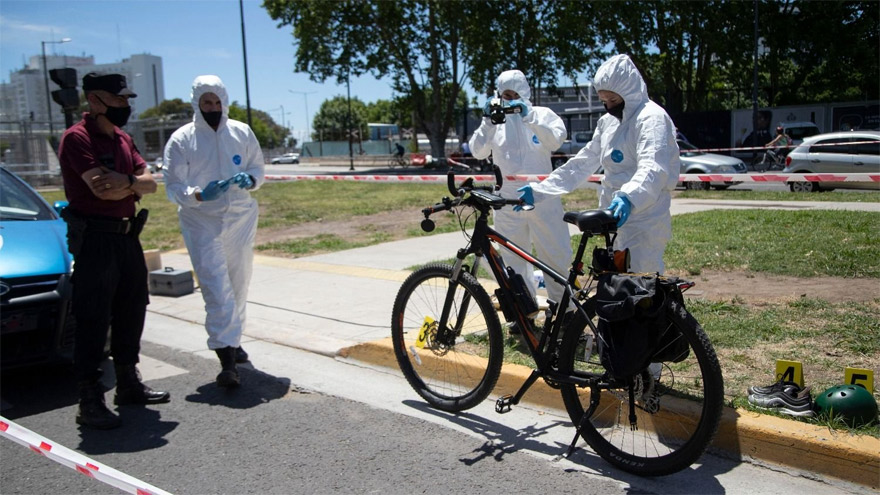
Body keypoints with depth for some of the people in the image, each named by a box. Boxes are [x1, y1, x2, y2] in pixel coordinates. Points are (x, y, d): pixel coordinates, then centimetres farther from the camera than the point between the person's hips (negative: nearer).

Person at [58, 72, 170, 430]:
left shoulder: (123, 139, 13)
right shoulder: (77, 138, -11)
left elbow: (149, 183, 5)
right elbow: (100, 187, -22)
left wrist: (125, 181, -13)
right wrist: (133, 183, -7)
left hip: (127, 235, 8)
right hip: (94, 238, -8)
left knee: (132, 313, 15)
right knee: (93, 320, -4)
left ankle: (128, 384, 29)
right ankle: (90, 402, 4)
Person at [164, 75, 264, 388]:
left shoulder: (242, 133, 5)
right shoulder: (181, 139, -3)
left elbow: (257, 168, 13)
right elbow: (173, 188, -5)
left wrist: (249, 179, -11)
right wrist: (199, 194, -25)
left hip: (241, 219, 4)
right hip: (201, 223, -3)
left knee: (239, 286, 14)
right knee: (217, 290, -12)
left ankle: (233, 341, 34)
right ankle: (227, 360, -13)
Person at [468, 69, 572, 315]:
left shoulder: (542, 114, 5)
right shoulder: (496, 120, 8)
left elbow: (556, 140, -13)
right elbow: (478, 152, -3)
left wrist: (529, 116, -20)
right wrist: (487, 121, -14)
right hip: (508, 200, 2)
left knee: (558, 256, 3)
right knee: (513, 259, 8)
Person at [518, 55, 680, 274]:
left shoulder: (651, 118, -13)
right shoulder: (608, 121, 15)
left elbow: (653, 168, -28)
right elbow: (582, 163, 15)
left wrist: (628, 198, -47)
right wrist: (539, 190, 8)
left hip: (644, 223, -9)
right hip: (617, 219, 9)